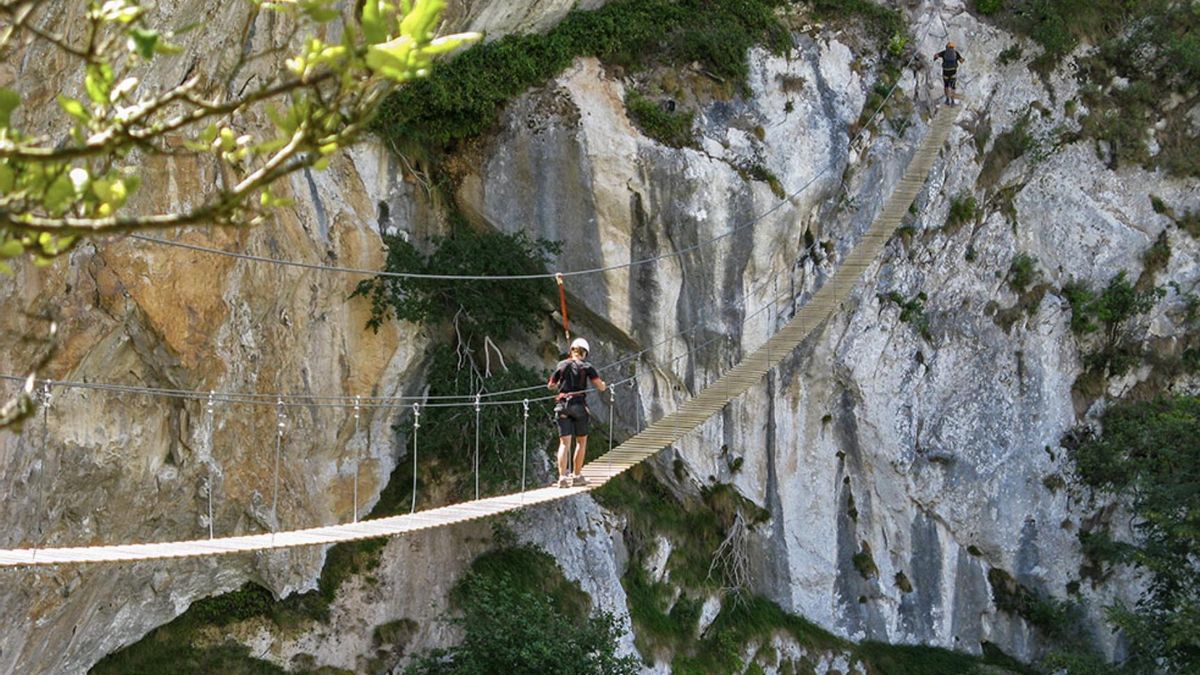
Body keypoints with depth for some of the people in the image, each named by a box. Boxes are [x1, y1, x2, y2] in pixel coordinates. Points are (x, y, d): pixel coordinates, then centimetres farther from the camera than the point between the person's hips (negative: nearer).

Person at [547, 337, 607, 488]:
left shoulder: (561, 365, 7)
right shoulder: (586, 367, 0)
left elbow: (550, 386, 16)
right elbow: (600, 387, -5)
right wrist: (604, 385, 19)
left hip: (563, 406, 2)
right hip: (579, 405, -2)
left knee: (564, 443, -1)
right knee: (581, 441, 14)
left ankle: (562, 477, -14)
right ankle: (577, 476, 15)